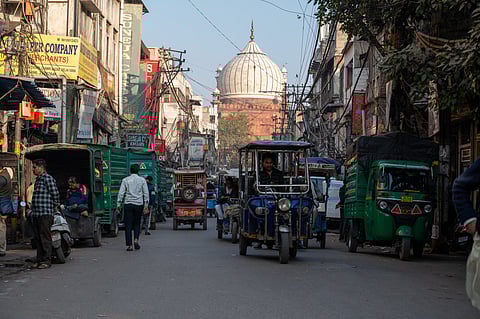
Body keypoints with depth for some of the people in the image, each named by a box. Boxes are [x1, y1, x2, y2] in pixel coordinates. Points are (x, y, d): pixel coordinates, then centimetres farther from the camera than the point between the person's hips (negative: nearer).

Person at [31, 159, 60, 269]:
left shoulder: (48, 179, -10)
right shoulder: (38, 179, 19)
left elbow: (55, 194, -12)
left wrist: (55, 206, -2)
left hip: (45, 213, -9)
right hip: (36, 214, 9)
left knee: (45, 237, -8)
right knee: (37, 238, 11)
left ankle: (46, 260, -7)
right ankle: (39, 260, 16)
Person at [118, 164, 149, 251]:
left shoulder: (125, 180, 2)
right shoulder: (142, 180, 4)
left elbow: (121, 193, -1)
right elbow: (146, 193, 1)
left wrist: (118, 205, 3)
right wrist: (146, 206, 4)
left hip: (128, 204, -1)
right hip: (139, 204, 1)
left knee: (128, 225, 1)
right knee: (137, 224, 15)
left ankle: (129, 245, -3)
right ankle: (136, 240, -5)